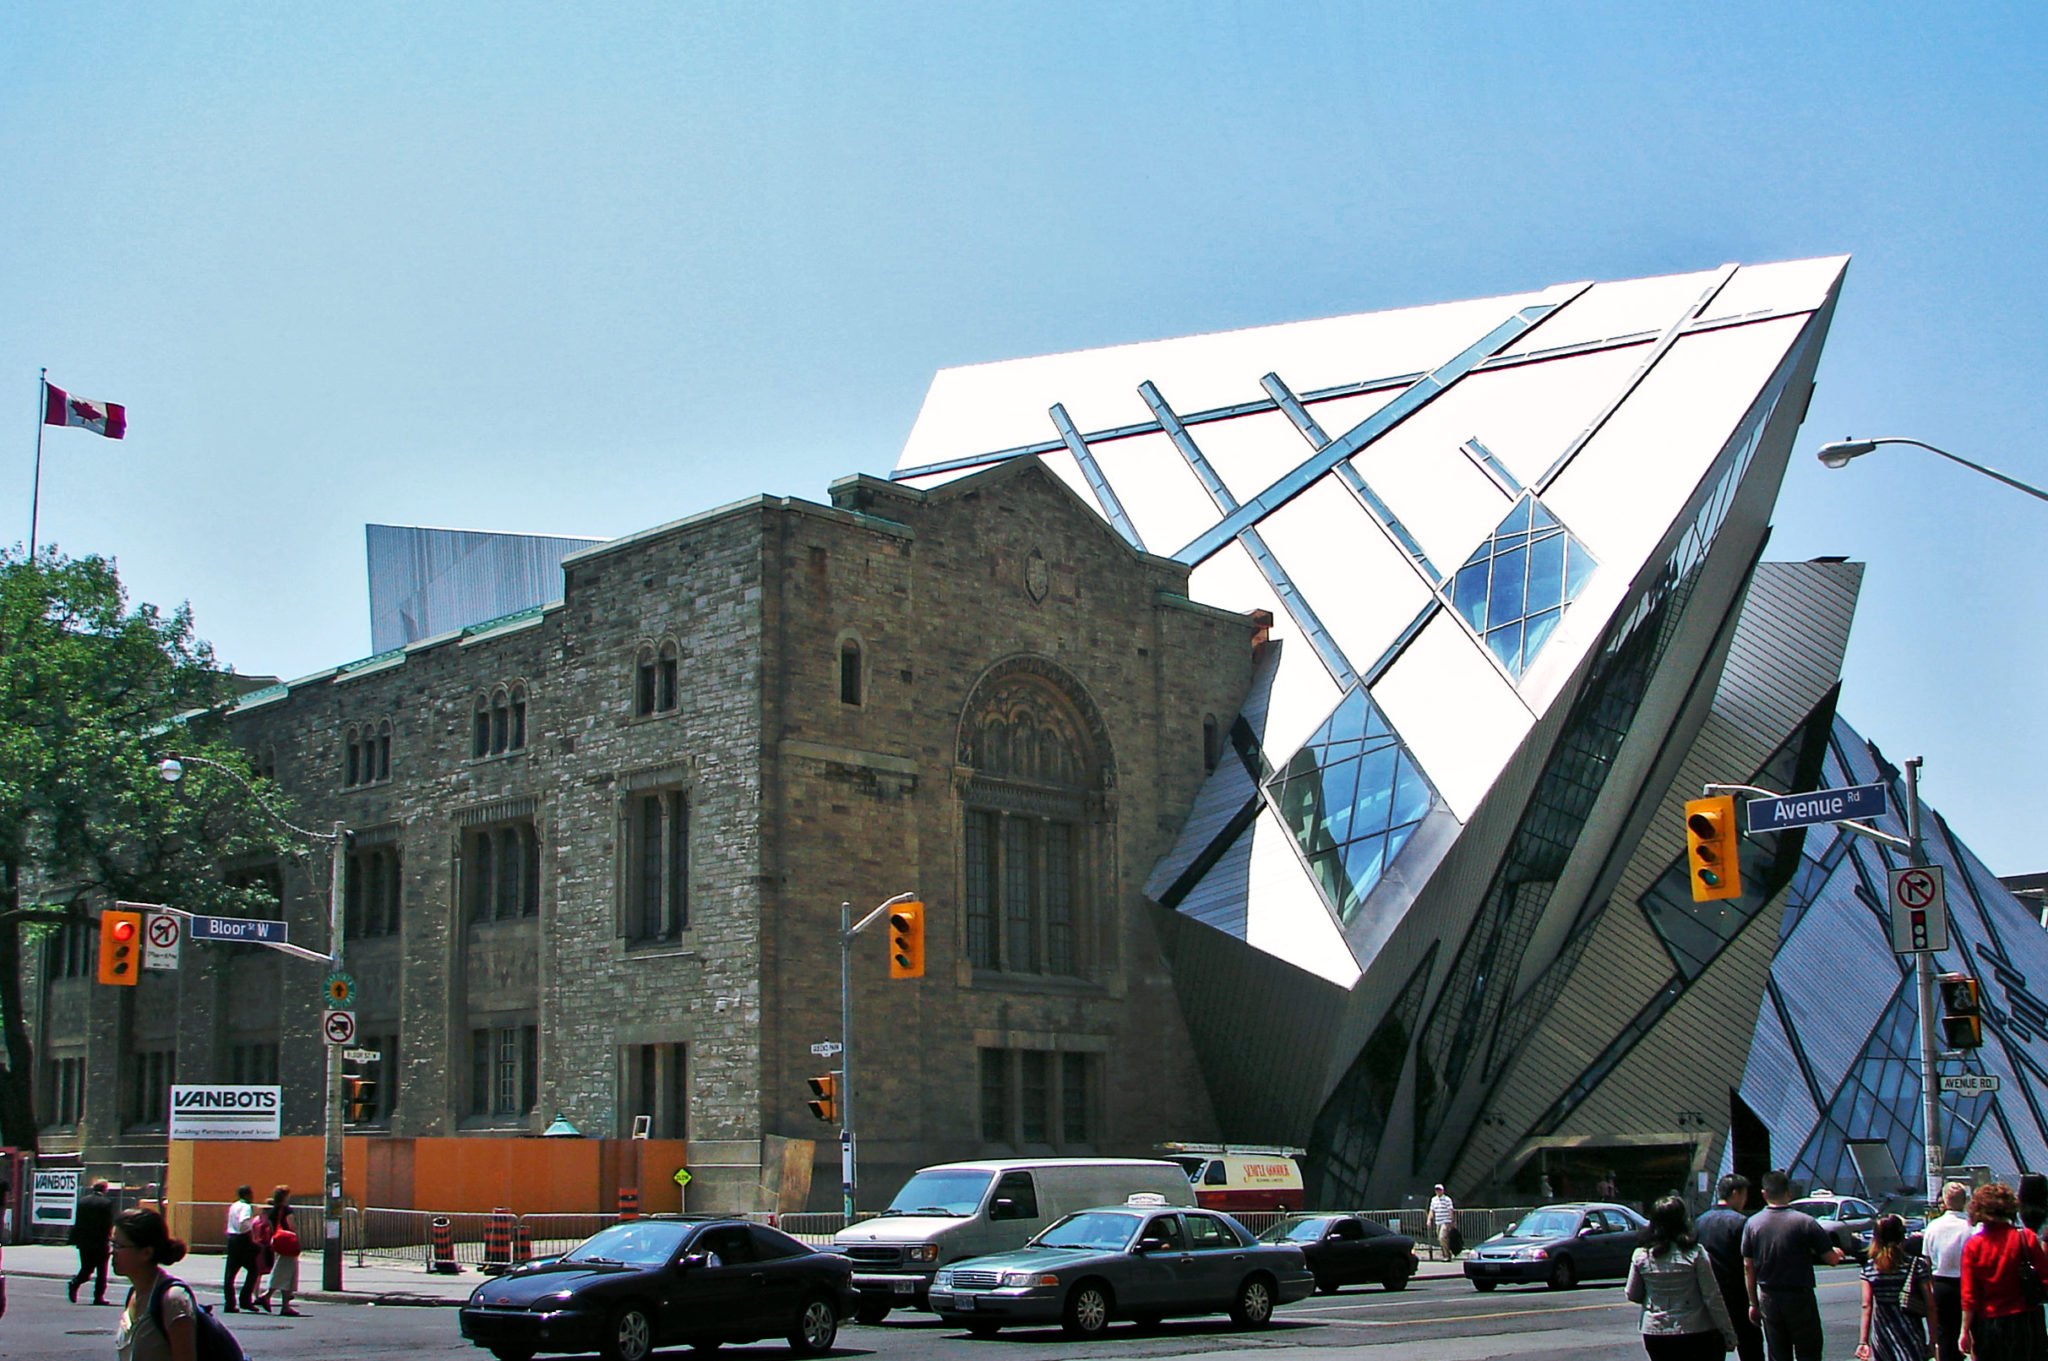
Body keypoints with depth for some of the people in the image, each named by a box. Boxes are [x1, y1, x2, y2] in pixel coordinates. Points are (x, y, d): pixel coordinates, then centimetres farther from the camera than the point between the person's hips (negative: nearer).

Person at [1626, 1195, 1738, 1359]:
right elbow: (1712, 1298, -8)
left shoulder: (1640, 1255, -3)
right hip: (1694, 1332, -3)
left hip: (1654, 1337, 3)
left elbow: (1633, 1295, 8)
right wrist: (1729, 1335, 0)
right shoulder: (1695, 1253, -11)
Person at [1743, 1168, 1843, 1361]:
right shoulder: (1805, 1222, -12)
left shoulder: (1752, 1224, -2)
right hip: (1800, 1298, -3)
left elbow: (1748, 1268, 2)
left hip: (1768, 1300, 3)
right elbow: (1832, 1259, -8)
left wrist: (1753, 1304, 10)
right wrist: (1837, 1252, 17)